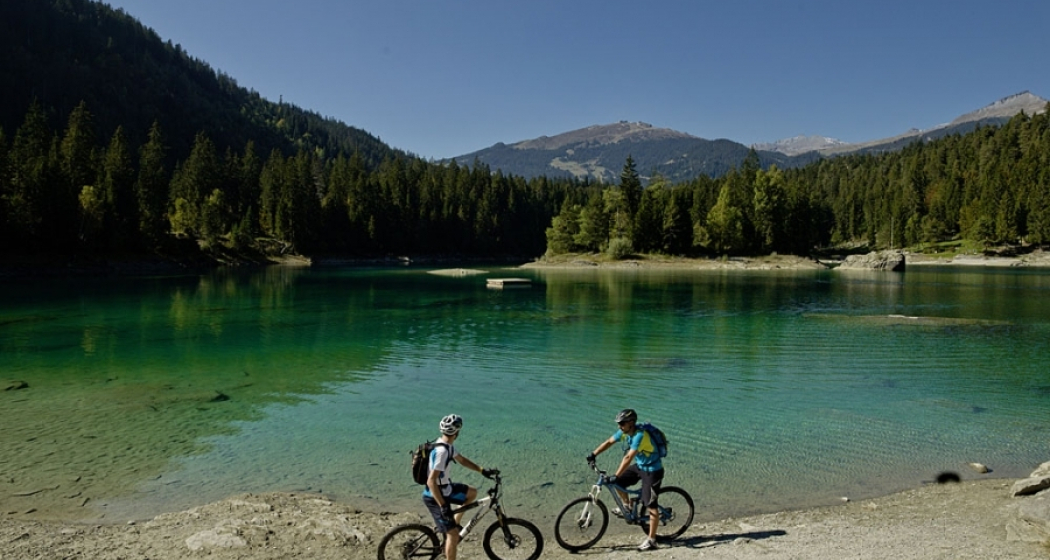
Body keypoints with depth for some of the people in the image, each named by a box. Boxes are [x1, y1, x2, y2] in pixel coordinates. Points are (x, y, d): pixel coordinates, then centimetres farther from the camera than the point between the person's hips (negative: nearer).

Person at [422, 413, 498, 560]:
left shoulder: (447, 444, -1)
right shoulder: (441, 451, -31)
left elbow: (461, 460, 16)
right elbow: (431, 481, -34)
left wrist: (482, 470, 11)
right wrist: (443, 506, -33)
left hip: (445, 489, 9)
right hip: (435, 497, -9)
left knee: (472, 493, 19)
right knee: (453, 534, -5)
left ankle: (454, 523, 24)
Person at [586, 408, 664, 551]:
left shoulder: (639, 435, -32)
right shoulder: (625, 431, -6)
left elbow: (628, 457, -38)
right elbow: (609, 442, 3)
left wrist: (615, 476, -40)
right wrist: (593, 455, -5)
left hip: (652, 470, -8)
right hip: (639, 466, 8)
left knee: (650, 505, -6)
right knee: (618, 483, 3)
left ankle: (651, 540, 3)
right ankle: (627, 506, 26)